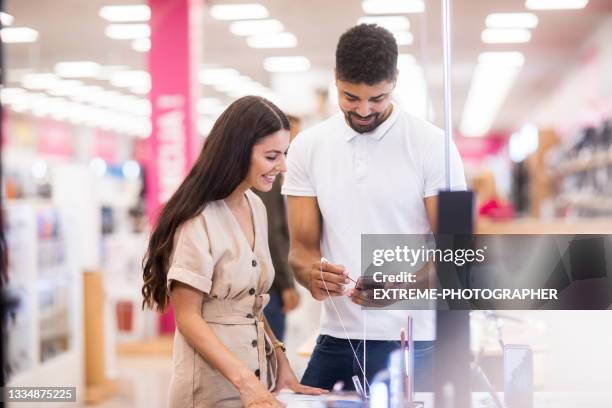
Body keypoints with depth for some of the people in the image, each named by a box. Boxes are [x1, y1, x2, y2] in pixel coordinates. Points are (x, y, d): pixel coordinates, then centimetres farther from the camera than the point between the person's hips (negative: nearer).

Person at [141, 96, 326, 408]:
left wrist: (279, 360, 2)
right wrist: (245, 381, -24)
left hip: (257, 375, 7)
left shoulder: (256, 208, 5)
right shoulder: (199, 219, -18)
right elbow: (188, 317, -17)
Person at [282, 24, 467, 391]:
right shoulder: (308, 148, 4)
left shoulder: (432, 146, -6)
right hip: (336, 338, 3)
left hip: (413, 342, -3)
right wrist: (311, 275, -22)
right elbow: (302, 246, 3)